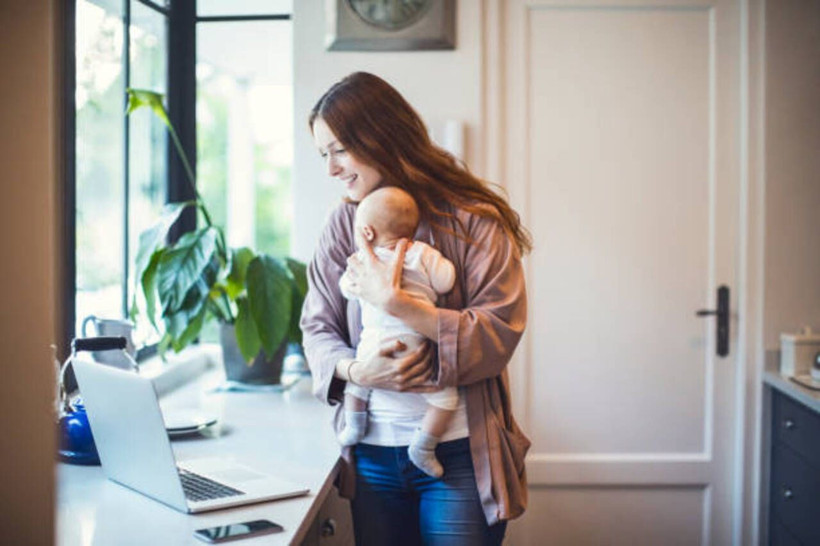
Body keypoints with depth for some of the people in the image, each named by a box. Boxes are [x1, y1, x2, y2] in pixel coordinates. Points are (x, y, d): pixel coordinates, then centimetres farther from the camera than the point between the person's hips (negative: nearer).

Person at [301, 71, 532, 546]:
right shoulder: (343, 225, 5)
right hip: (373, 454, 4)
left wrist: (395, 303, -22)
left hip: (459, 454, -4)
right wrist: (355, 371, -15)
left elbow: (499, 334, -15)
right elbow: (317, 328, 6)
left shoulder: (473, 220, -8)